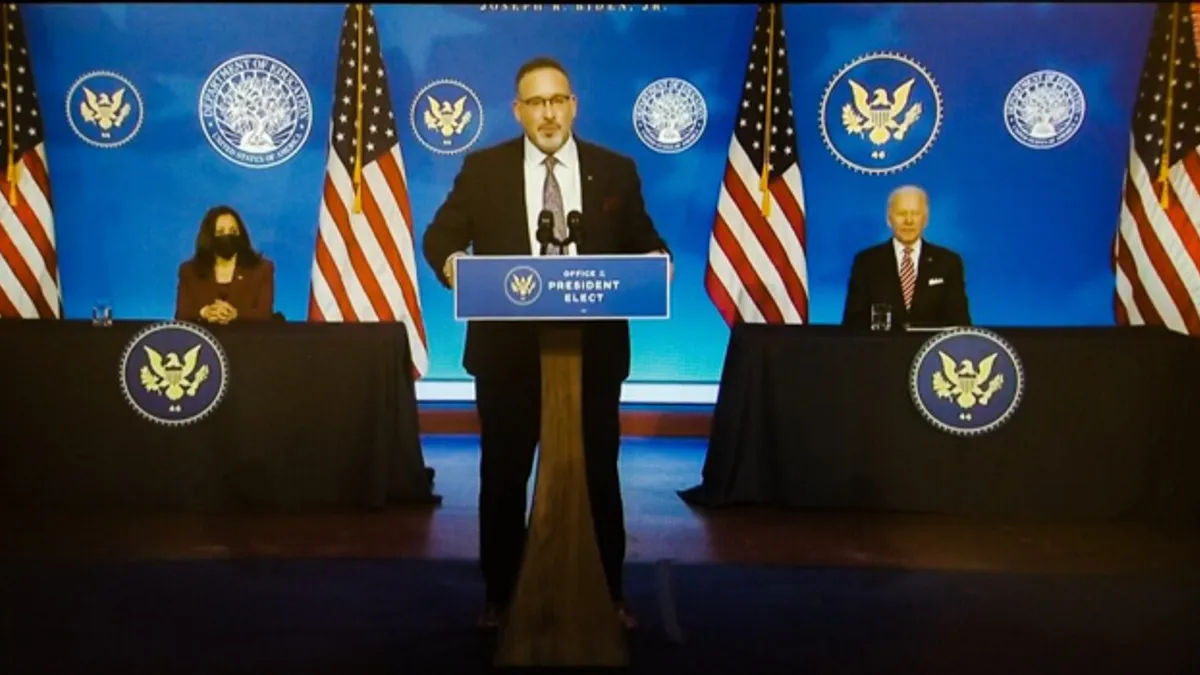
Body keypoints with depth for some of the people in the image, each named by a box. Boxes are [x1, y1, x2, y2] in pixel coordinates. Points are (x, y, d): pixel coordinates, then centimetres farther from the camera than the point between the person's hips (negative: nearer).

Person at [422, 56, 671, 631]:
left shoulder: (615, 171, 5)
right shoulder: (482, 169, 3)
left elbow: (645, 246, 7)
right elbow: (439, 235, 4)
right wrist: (452, 263, -18)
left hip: (592, 351, 0)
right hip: (507, 351, 0)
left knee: (598, 475, 9)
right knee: (503, 476, 10)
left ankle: (610, 595, 24)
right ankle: (498, 594, 26)